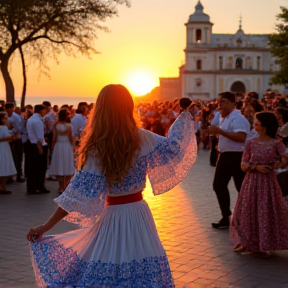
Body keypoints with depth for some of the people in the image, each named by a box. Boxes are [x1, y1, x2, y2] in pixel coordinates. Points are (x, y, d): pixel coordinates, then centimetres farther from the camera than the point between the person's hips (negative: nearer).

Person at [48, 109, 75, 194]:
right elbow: (70, 138, -7)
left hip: (58, 147, 2)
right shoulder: (68, 126, -12)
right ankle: (65, 187, 4)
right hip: (67, 147, -2)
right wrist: (73, 146, 8)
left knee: (59, 167, 12)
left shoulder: (56, 126, -6)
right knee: (67, 167, 5)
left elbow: (54, 138, -3)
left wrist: (52, 147, 9)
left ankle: (61, 187, 17)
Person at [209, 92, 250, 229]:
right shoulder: (224, 118, 14)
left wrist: (220, 131, -32)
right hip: (225, 156, 10)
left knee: (242, 188, -2)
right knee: (219, 185, 12)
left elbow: (241, 137, -32)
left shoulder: (237, 118, -18)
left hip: (237, 157, -10)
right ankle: (226, 218, 22)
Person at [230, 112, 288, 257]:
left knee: (268, 212, 2)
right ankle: (245, 242, 23)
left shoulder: (276, 144, -5)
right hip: (252, 181, 2)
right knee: (248, 211, 6)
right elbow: (243, 165, 2)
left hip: (268, 181, -2)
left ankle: (263, 246, 16)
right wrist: (256, 167, -12)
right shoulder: (251, 143, 3)